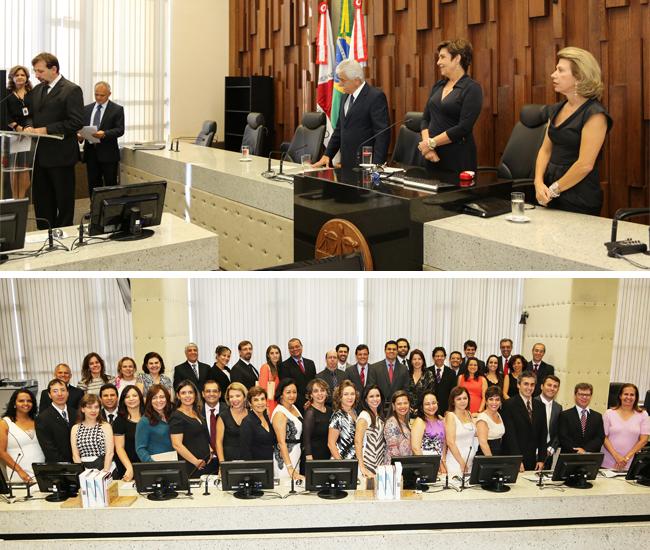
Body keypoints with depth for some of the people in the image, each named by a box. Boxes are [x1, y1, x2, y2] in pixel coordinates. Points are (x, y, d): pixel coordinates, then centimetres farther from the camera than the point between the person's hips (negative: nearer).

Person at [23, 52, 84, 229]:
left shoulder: (72, 90, -9)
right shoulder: (37, 90, 14)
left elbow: (76, 122, -16)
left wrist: (46, 130, -19)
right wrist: (28, 126, -1)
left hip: (60, 154, -7)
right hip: (39, 154, 7)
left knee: (64, 200, 3)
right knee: (41, 199, 12)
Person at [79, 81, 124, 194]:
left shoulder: (117, 109, 0)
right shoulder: (87, 109, 14)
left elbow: (120, 130, -8)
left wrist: (104, 134, -25)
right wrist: (79, 135, -9)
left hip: (108, 153, -4)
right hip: (90, 152, 4)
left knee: (110, 185, 0)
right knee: (93, 185, 7)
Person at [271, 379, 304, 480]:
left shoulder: (294, 407, 5)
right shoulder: (279, 413, -18)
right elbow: (282, 443, -24)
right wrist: (290, 469, -29)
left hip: (297, 454, 8)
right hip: (285, 455, -8)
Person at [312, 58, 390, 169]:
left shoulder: (376, 97, -10)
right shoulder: (345, 97, 15)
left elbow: (383, 134, -14)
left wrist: (376, 165, -20)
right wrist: (327, 155, 12)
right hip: (347, 164, 7)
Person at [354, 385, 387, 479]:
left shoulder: (379, 416, 11)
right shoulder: (364, 416, -13)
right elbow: (357, 442, -19)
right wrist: (361, 467, -25)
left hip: (379, 464, 7)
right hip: (368, 463, -7)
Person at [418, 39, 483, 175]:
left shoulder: (472, 88, -8)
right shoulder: (438, 86, 12)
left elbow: (464, 127, -17)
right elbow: (425, 119, 10)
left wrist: (431, 143, -14)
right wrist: (426, 142, -8)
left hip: (458, 159, -6)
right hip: (433, 157, 6)